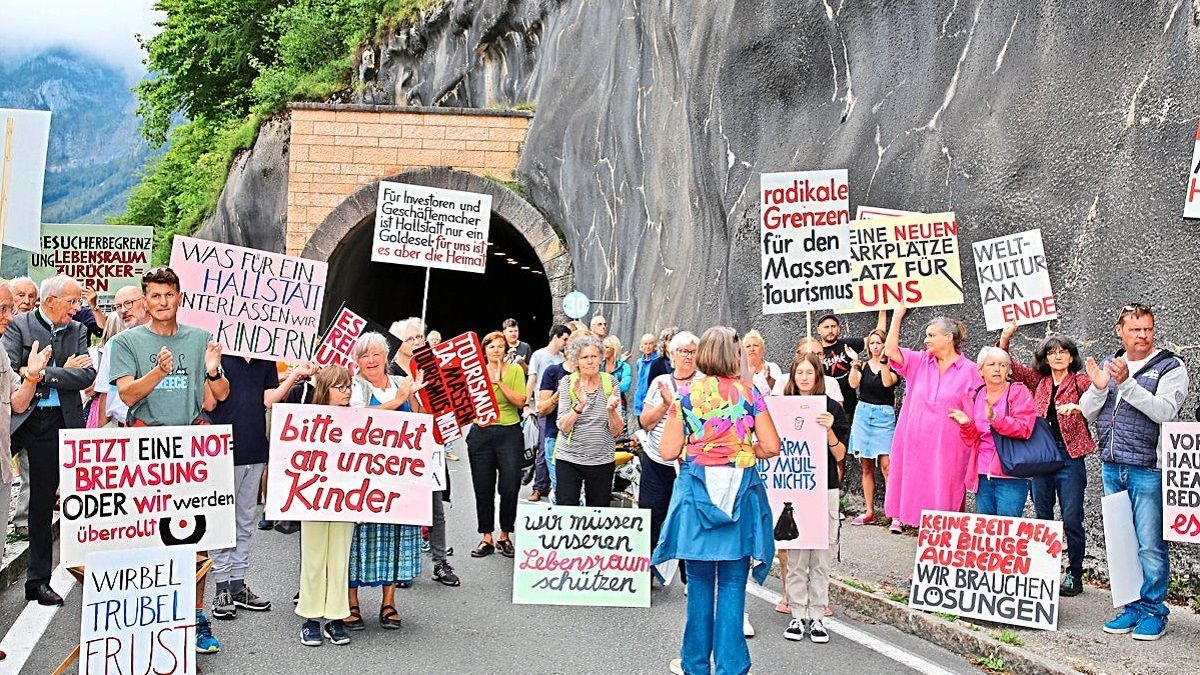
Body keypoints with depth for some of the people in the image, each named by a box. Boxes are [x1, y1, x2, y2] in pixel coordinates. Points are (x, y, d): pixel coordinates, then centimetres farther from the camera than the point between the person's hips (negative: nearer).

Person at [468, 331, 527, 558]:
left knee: (509, 488, -3)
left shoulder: (515, 371, 2)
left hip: (509, 434, -2)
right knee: (483, 489, 4)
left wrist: (499, 381, -13)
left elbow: (520, 401, -9)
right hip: (481, 434, 2)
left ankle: (505, 536, 13)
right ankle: (487, 538, 15)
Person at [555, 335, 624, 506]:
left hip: (602, 460, 1)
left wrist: (611, 409, -19)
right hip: (569, 459, -1)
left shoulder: (610, 382, 2)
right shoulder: (567, 382, -1)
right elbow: (563, 427, -10)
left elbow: (617, 431, -1)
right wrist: (580, 404, -25)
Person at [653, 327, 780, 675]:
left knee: (699, 581, 12)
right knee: (732, 584, 5)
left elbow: (668, 451, -3)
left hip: (696, 492, 1)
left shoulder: (686, 394, -1)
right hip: (740, 494, -1)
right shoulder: (748, 393, -2)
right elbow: (771, 447, -4)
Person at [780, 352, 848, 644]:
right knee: (795, 558, 2)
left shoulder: (832, 408, 1)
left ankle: (817, 616, 11)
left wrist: (829, 430, -18)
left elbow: (839, 454, -2)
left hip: (825, 489, -1)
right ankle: (798, 616, 11)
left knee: (821, 558, 3)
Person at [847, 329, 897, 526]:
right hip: (863, 414, 4)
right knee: (866, 466, 7)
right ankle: (869, 512, 14)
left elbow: (887, 382, -17)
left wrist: (883, 361, -18)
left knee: (886, 465, -14)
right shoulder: (863, 365, 10)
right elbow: (853, 384, -6)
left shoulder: (892, 366, 2)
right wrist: (855, 363, -15)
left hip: (884, 415, -4)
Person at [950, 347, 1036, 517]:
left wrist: (995, 419, -28)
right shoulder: (973, 398, 14)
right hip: (982, 474, 5)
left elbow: (1024, 429, -13)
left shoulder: (1019, 393, 1)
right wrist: (966, 425, -8)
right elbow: (971, 441, 14)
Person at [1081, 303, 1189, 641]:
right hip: (1111, 467, 5)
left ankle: (1153, 610, 8)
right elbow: (1086, 413, 10)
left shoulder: (1171, 367, -2)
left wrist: (1126, 382, -25)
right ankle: (1132, 607, 21)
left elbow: (1164, 411, -18)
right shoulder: (1107, 364, 13)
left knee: (1150, 545, -4)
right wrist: (1098, 387, -9)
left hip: (1147, 470, -5)